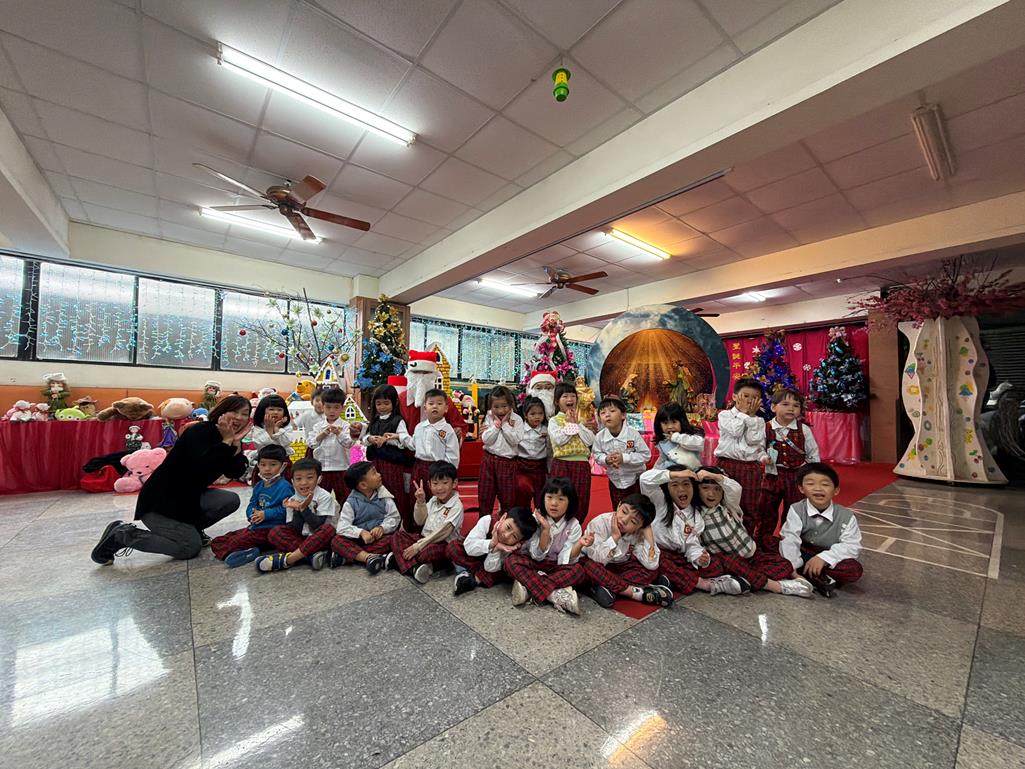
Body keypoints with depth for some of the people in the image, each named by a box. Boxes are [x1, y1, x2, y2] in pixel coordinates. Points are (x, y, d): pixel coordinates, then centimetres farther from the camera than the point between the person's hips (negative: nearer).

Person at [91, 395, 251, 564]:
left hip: (190, 497, 8)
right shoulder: (198, 432, -21)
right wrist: (226, 441, -29)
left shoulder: (231, 439, 0)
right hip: (159, 501, -8)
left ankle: (189, 529, 14)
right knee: (191, 547, -14)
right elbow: (202, 468, -36)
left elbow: (235, 473, -9)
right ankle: (121, 534, 0)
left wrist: (236, 443, -19)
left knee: (231, 500, -7)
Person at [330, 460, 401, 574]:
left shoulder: (384, 496, -1)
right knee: (336, 541, -24)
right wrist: (361, 532, -29)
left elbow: (394, 517, -3)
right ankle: (369, 557, -41)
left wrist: (382, 528, -22)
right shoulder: (351, 502, -5)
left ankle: (348, 556, -27)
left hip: (380, 537, 0)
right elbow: (342, 527, -13)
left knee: (392, 539, -31)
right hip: (359, 539, 0)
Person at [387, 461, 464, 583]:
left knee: (428, 551, -38)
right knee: (397, 535, -7)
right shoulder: (433, 500, 7)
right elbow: (420, 521, 8)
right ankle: (415, 567, -28)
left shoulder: (456, 506, -16)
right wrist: (420, 502, -7)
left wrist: (418, 546, -22)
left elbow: (443, 532, -21)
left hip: (444, 544, -8)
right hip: (425, 537, 8)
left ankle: (399, 558, -13)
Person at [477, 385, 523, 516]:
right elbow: (486, 440, -9)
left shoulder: (517, 419, -7)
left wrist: (505, 424, -17)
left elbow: (515, 440, -17)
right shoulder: (489, 418, -1)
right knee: (484, 494, 12)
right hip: (489, 460, 2)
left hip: (508, 462, -2)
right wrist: (497, 424, -15)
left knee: (507, 497, 8)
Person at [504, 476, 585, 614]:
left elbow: (566, 560, -17)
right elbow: (537, 556, -16)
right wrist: (545, 530, -30)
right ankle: (554, 595, -30)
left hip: (558, 568, 0)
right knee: (511, 561, -27)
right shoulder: (536, 520, -13)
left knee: (578, 570, -30)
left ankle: (529, 588, -28)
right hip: (535, 564, 0)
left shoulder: (573, 525, -12)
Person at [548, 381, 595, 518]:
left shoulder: (581, 420, 15)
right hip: (561, 464, -3)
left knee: (580, 501, 7)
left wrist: (577, 423, -4)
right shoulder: (553, 421, 3)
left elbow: (590, 440, 0)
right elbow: (559, 439, -15)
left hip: (582, 464, 4)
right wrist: (570, 423, -6)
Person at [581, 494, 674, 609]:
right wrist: (615, 536, -38)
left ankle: (608, 588, -28)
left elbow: (651, 565, -24)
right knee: (589, 565, -38)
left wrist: (649, 535, -26)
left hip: (620, 567, 3)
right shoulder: (600, 523, -26)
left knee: (652, 570, -18)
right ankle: (638, 593, -28)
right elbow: (597, 560, -34)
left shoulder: (638, 533, -14)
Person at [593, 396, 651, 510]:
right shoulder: (599, 437, -15)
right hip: (615, 480, 3)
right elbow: (597, 455, -3)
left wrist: (624, 458, -28)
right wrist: (606, 459, -25)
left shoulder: (633, 433, -22)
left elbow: (646, 455, -18)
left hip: (635, 478, -2)